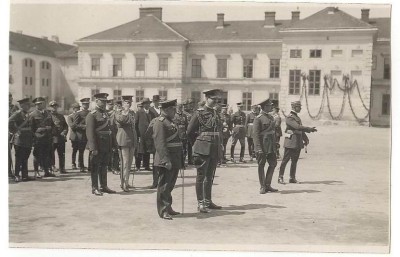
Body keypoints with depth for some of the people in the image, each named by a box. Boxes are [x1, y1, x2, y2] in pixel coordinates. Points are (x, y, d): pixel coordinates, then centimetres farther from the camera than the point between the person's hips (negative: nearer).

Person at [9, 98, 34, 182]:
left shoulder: (28, 114, 16)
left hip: (27, 141, 8)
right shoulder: (18, 113, -9)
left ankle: (25, 175, 16)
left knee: (25, 159, 11)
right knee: (19, 159, -4)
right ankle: (16, 176, 2)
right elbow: (10, 122, -21)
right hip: (19, 140, -8)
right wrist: (15, 131, -17)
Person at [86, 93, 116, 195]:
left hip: (106, 145, 7)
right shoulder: (91, 115, -9)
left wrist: (110, 146, 12)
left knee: (104, 166, 14)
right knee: (95, 167, 1)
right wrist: (93, 148, -20)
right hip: (97, 145, -7)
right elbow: (90, 132, -15)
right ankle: (95, 188, 9)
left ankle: (104, 186, 22)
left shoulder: (106, 113, 15)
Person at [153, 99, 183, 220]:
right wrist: (166, 160, -26)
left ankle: (168, 207, 24)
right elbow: (160, 143, -20)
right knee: (164, 185, -4)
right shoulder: (160, 122, -13)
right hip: (166, 160, -9)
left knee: (170, 185, 15)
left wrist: (179, 160, 21)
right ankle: (163, 210, 2)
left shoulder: (170, 121, 19)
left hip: (175, 160, 9)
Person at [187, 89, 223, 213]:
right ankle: (200, 203, 4)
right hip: (203, 150, -7)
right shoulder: (199, 113, -7)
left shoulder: (215, 113, 13)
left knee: (210, 176, 13)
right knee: (201, 176, -1)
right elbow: (189, 131, -4)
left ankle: (208, 201, 22)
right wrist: (197, 145, 3)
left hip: (215, 150, 7)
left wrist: (219, 145, 12)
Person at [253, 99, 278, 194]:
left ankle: (267, 185, 17)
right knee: (261, 166, 3)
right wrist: (259, 148, -21)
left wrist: (275, 144, 15)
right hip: (262, 144, -7)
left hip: (271, 145, 7)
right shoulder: (258, 118, -11)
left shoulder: (271, 117, 13)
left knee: (273, 164, 7)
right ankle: (262, 187, 11)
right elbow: (255, 133, -15)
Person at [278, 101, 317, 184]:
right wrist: (309, 129, -26)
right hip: (290, 142, -8)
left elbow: (300, 129, 23)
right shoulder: (289, 117, -11)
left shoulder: (297, 117, 18)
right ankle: (280, 178, 0)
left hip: (298, 142, 9)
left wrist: (306, 139, 15)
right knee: (285, 160, -4)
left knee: (294, 161, 9)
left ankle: (292, 178, 15)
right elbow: (297, 127, -24)